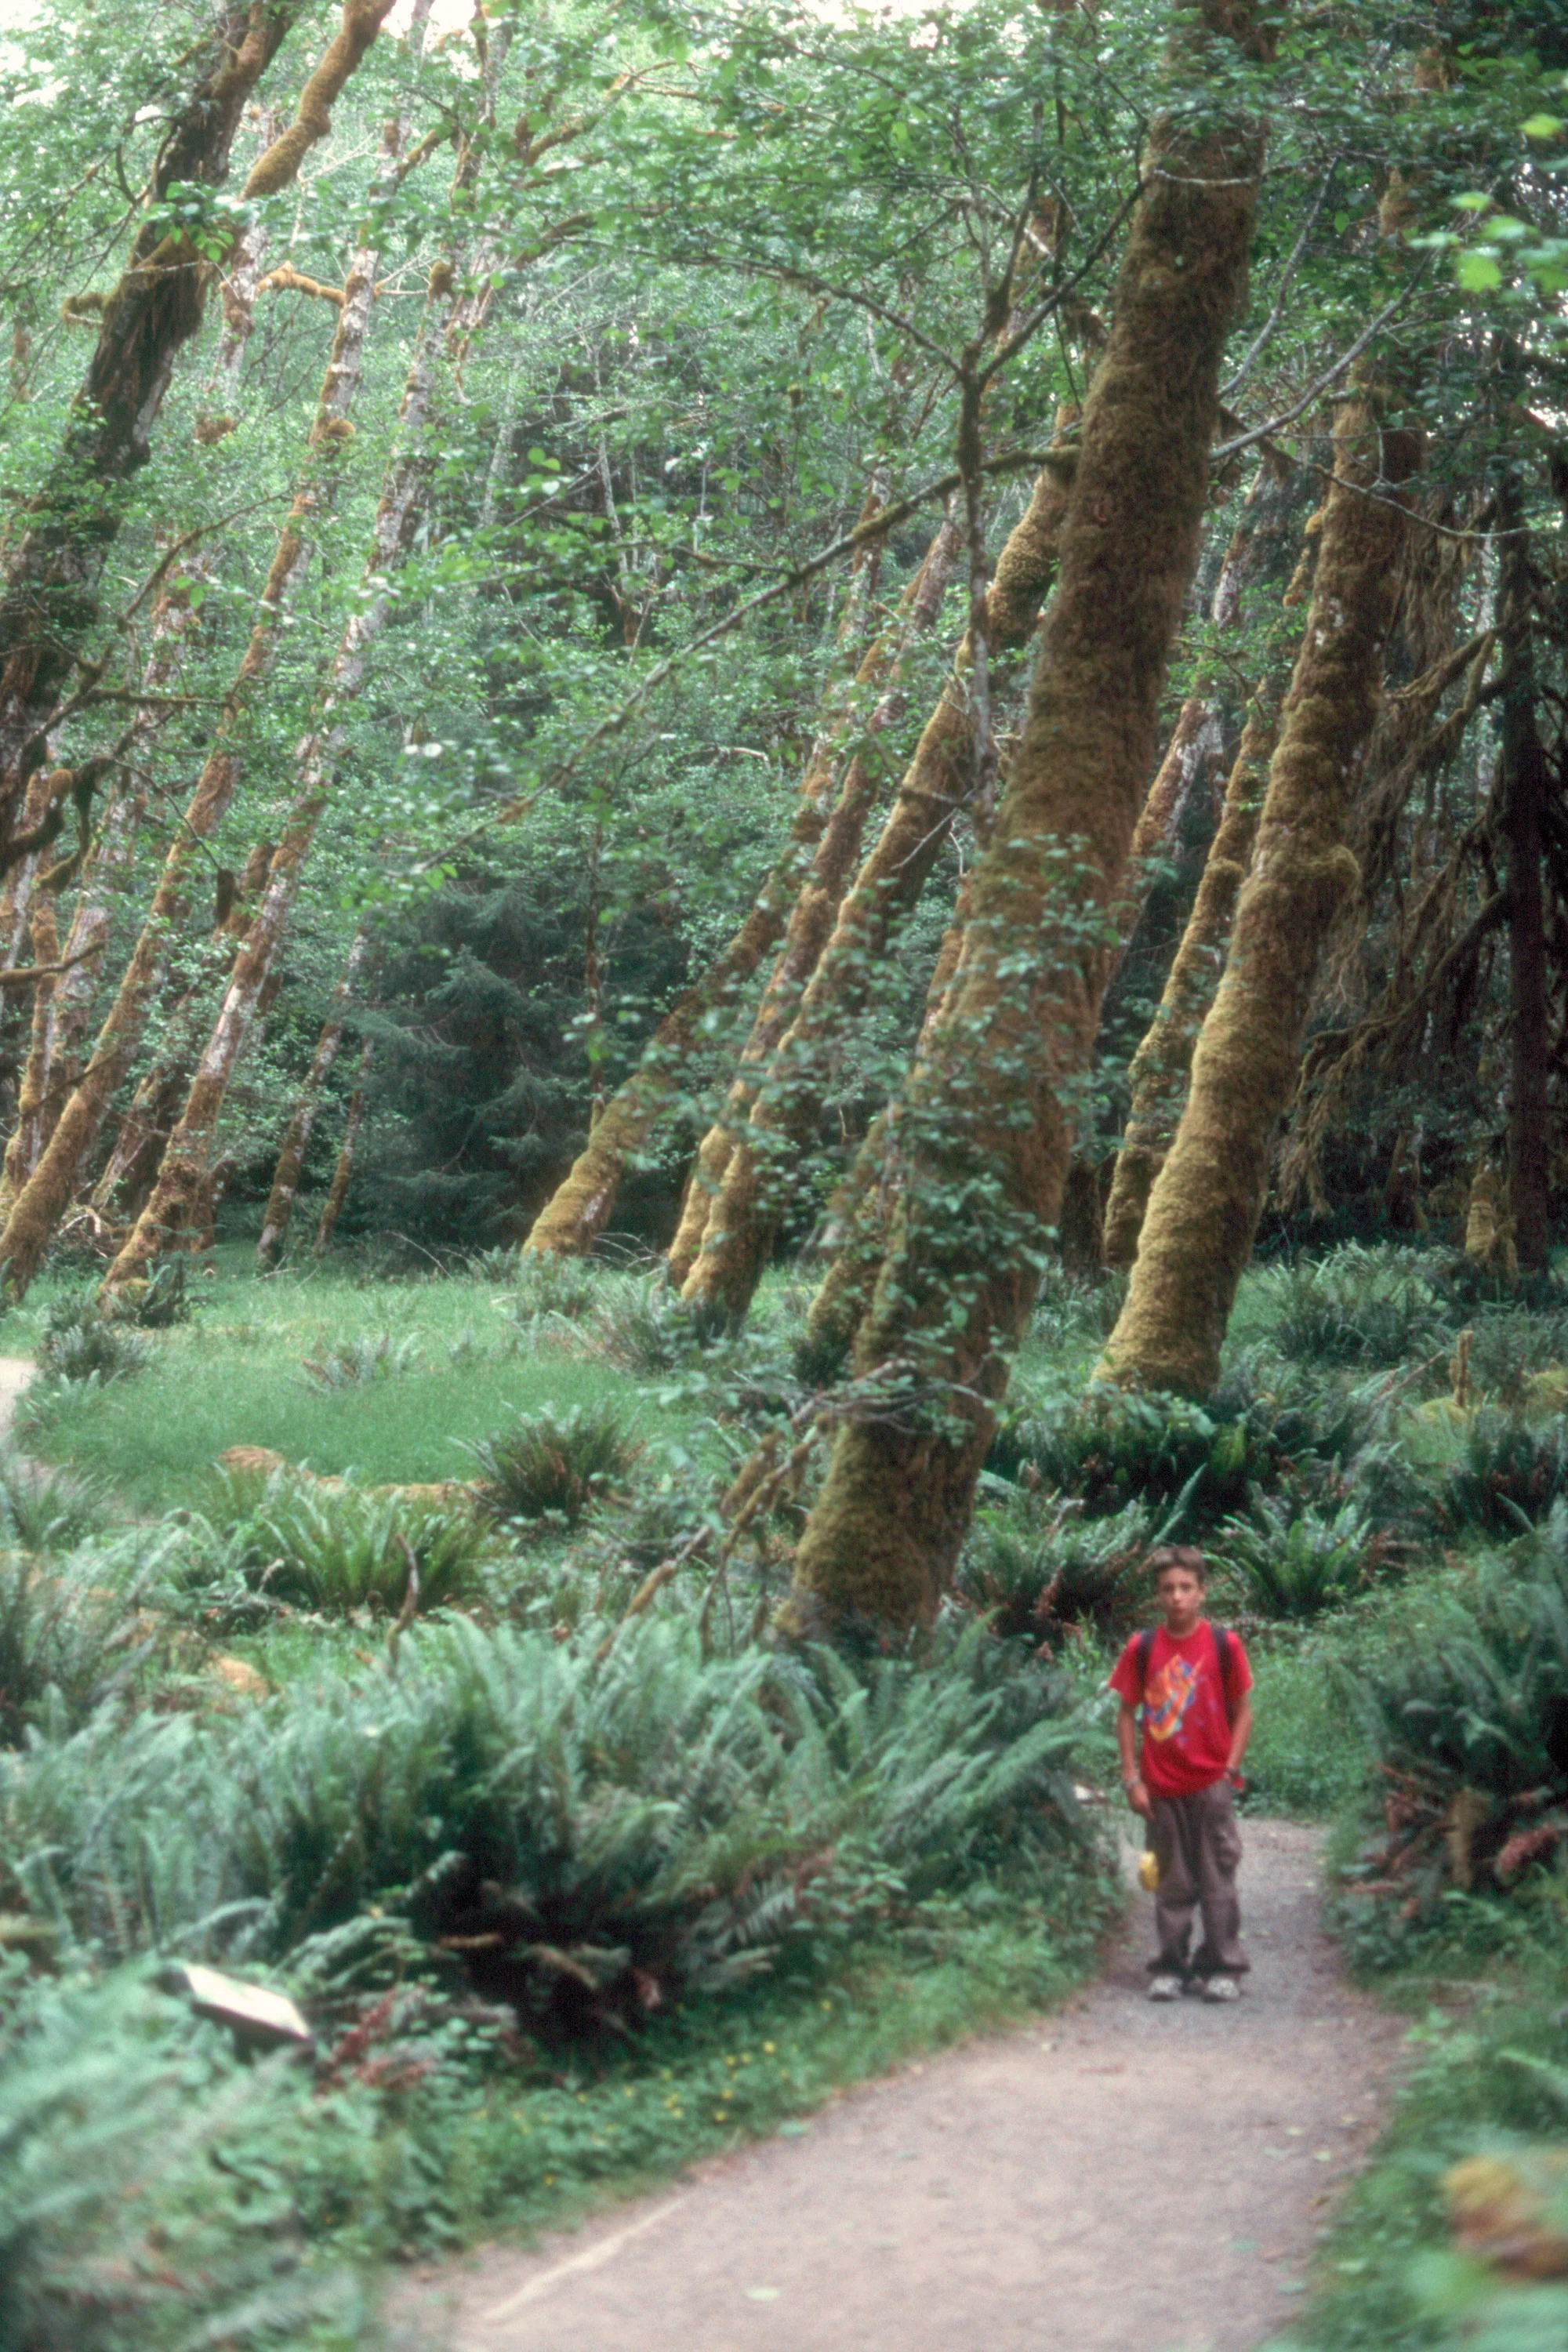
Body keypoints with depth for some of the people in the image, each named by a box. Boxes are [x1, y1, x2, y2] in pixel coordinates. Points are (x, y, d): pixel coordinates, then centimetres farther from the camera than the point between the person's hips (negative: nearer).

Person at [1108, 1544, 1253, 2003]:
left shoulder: (1224, 1645, -2)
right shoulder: (1142, 1648, 0)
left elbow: (1242, 1711, 4)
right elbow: (1126, 1714, 5)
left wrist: (1231, 1769, -5)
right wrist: (1132, 1778, 0)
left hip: (1211, 1784, -1)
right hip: (1161, 1787, 1)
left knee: (1217, 1879, 2)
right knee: (1171, 1883, 9)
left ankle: (1222, 1968, 10)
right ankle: (1170, 1968, 18)